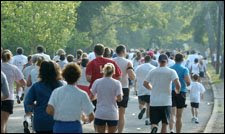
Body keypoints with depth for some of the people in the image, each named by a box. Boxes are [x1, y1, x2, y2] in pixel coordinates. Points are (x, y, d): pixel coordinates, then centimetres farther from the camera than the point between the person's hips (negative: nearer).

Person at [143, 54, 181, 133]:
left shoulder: (152, 72, 3)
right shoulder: (171, 72, -5)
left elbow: (145, 84, 7)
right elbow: (177, 84, -16)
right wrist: (177, 90, 5)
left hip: (154, 102, 2)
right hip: (166, 102, -2)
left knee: (154, 123, 5)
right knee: (164, 124, 8)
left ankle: (154, 128, -28)